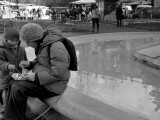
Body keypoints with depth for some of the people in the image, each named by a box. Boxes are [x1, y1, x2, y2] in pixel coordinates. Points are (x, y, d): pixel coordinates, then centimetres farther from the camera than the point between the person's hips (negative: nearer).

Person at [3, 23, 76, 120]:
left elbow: (57, 73, -27)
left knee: (17, 88, -20)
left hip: (52, 86, -10)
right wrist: (30, 64, 1)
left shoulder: (56, 47, -25)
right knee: (14, 83, 2)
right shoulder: (43, 43, 5)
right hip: (42, 78, 10)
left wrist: (36, 77, -21)